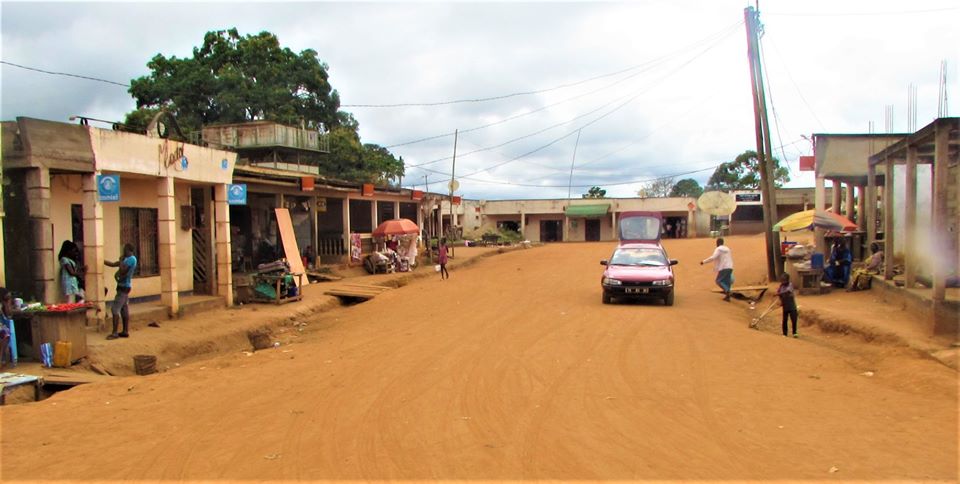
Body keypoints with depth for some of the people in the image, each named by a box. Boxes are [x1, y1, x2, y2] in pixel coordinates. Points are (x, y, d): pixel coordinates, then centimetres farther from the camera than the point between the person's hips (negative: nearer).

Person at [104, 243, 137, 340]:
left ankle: (115, 333, -9)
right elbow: (113, 264, 23)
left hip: (124, 287, -10)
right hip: (124, 287, 10)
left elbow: (122, 270, -21)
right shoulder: (127, 259, 15)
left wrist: (121, 261, -8)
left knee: (115, 310, -10)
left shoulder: (132, 259, -15)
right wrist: (102, 260, 10)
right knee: (125, 310, 10)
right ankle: (125, 331, 13)